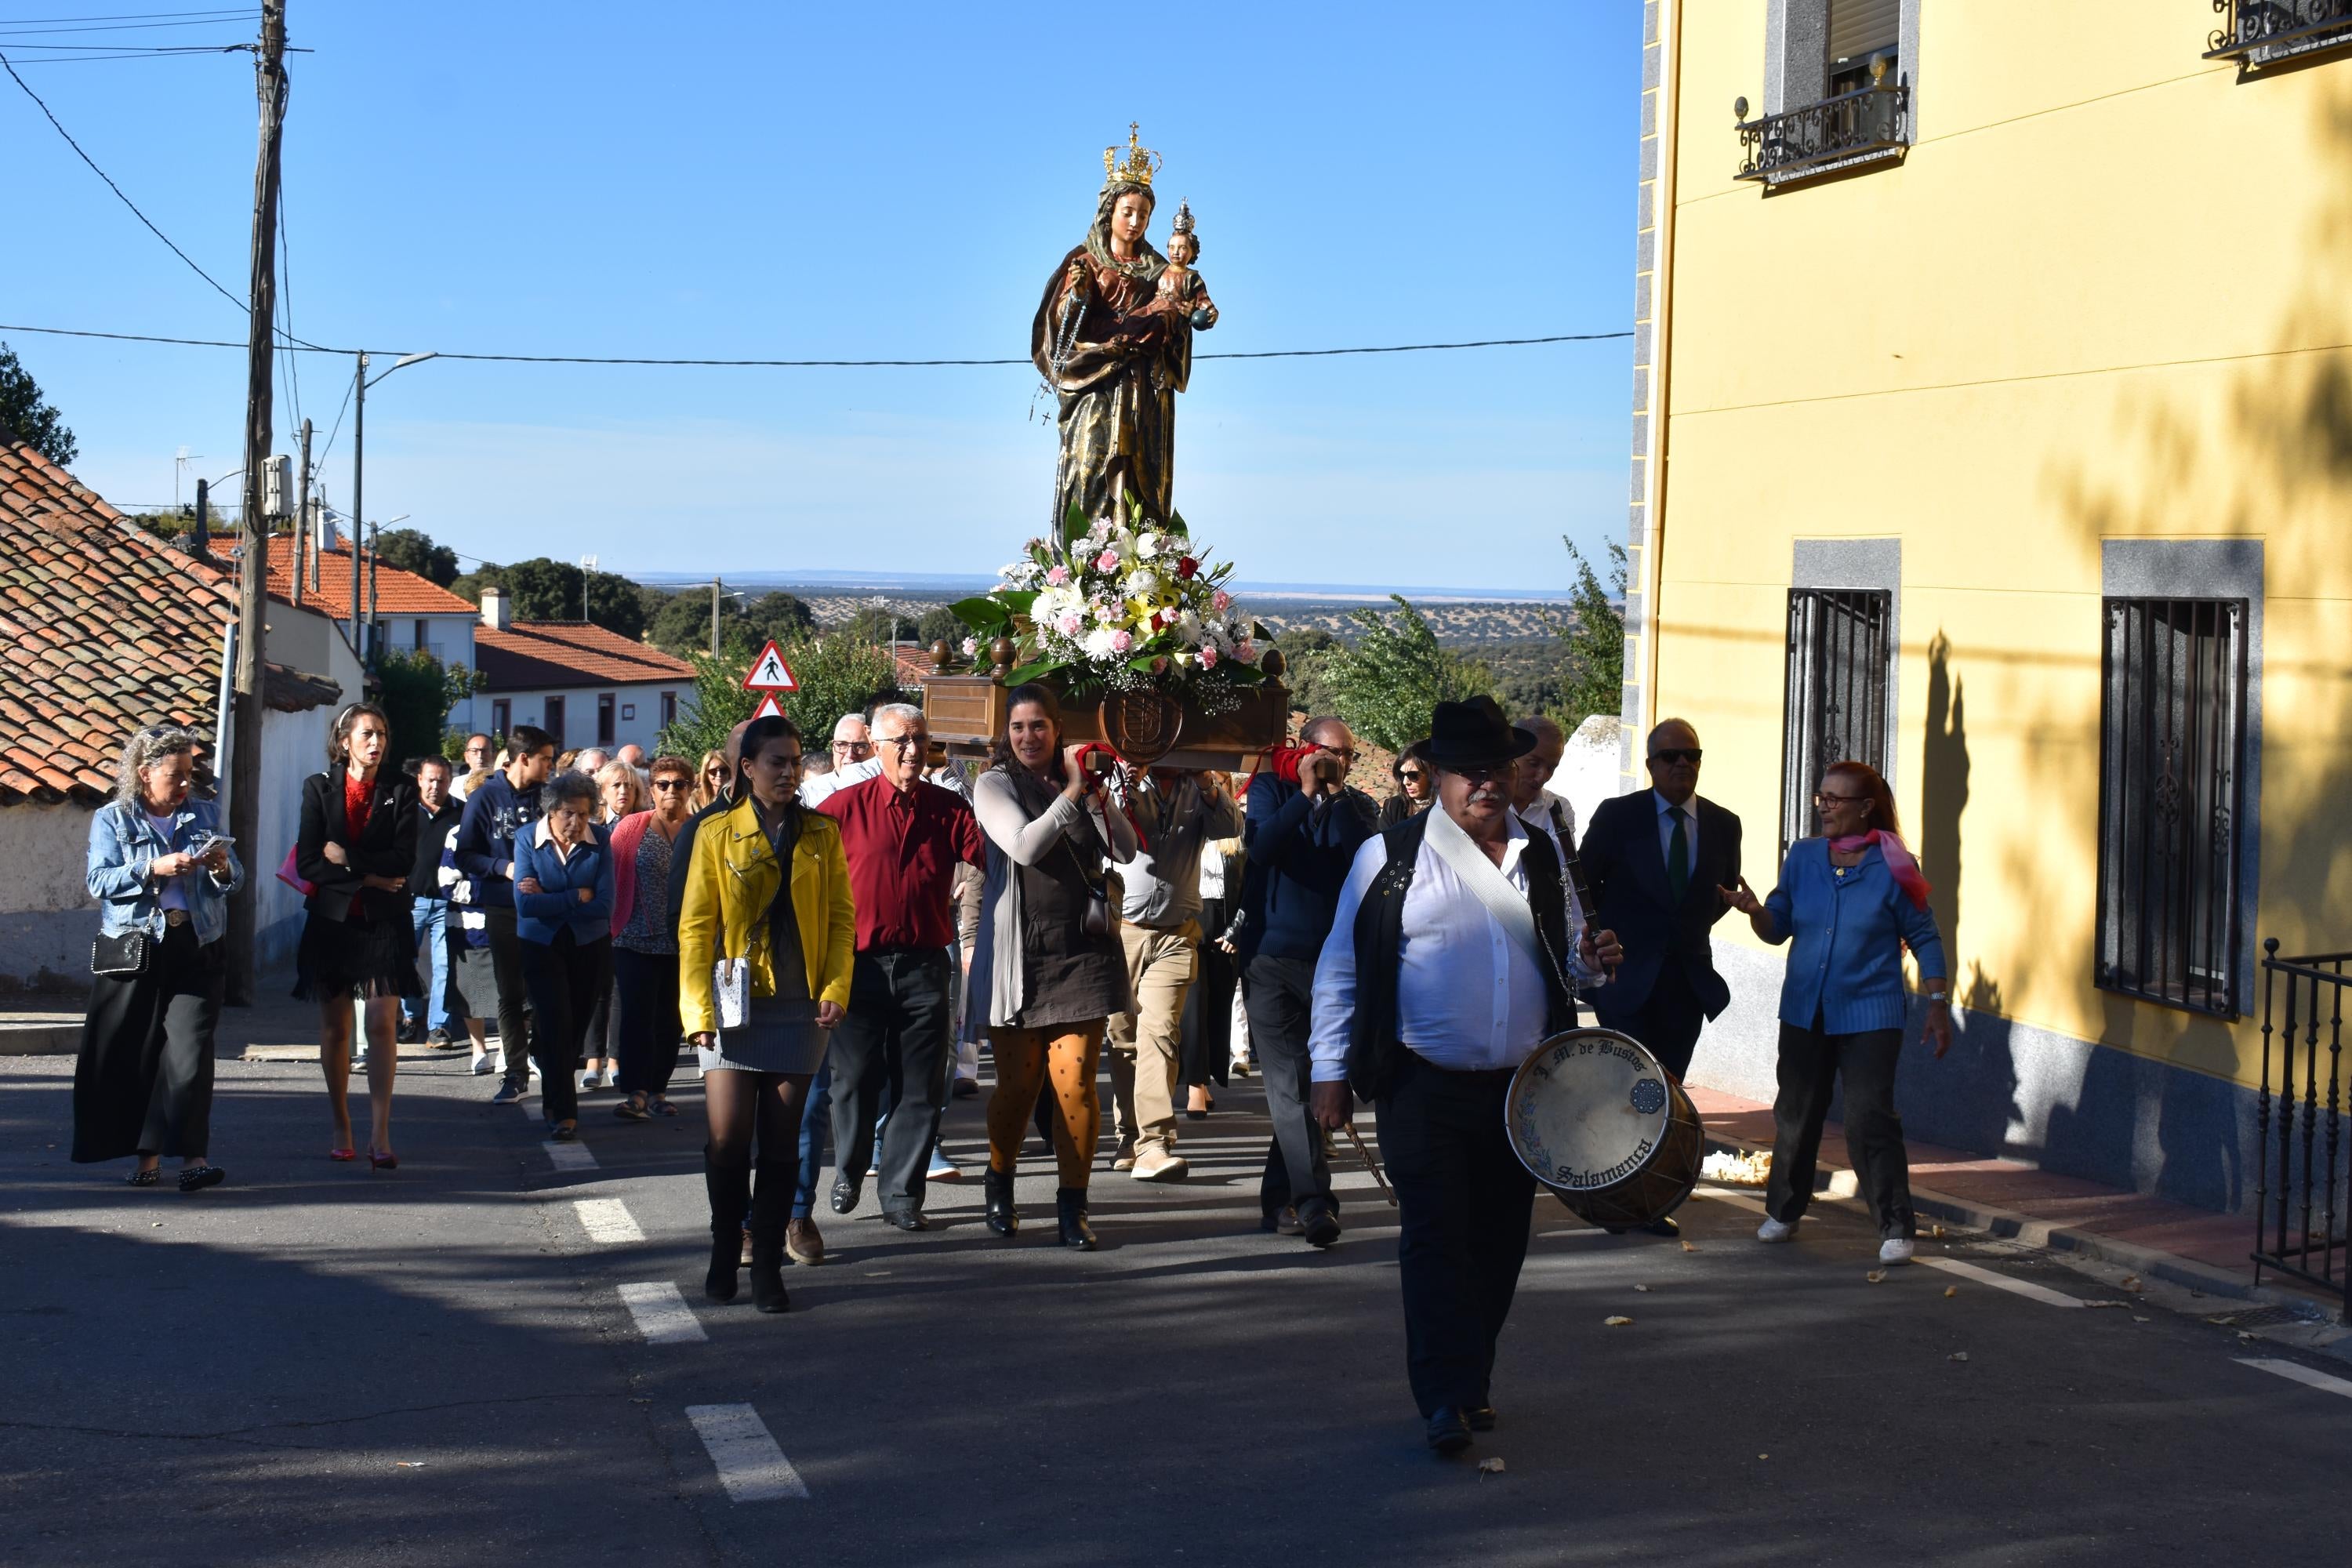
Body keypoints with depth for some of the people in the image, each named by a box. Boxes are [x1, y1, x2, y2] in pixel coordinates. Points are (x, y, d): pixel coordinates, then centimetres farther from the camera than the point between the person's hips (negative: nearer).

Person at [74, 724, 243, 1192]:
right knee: (132, 1053, 2)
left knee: (190, 1049, -12)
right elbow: (99, 880, -6)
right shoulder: (111, 819, 7)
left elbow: (236, 881, 15)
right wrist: (154, 869, -17)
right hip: (133, 949, -1)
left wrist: (223, 869, -8)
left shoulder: (205, 815, 15)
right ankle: (145, 1155, 13)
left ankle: (192, 1157, -18)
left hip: (194, 948, 1)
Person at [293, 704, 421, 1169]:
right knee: (334, 1027, 6)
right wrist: (368, 878, -11)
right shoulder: (319, 788, 4)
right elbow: (309, 863, -4)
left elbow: (403, 860, -6)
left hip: (384, 922, -1)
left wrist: (346, 858, -11)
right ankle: (341, 1128, 18)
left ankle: (379, 1134, -13)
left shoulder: (401, 790, 3)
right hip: (332, 919, 1)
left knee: (382, 1024, -11)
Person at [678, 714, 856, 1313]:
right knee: (727, 1138, -5)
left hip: (798, 1008, 1)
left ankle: (768, 1268, 9)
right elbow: (696, 926, 2)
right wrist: (699, 1007, -6)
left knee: (781, 1141, 2)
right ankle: (725, 1252, 14)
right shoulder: (717, 833, 3)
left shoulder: (821, 834, 7)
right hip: (733, 1004, -1)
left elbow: (841, 917, 8)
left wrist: (835, 988, -5)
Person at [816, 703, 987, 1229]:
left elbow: (988, 861, 1)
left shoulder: (949, 809, 5)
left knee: (919, 1087, 2)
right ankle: (848, 1174, 29)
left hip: (924, 966, 1)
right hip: (862, 963, -1)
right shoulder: (845, 806, -1)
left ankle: (902, 1194, 11)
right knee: (855, 1080, 6)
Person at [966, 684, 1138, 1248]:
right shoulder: (994, 786, 2)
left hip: (1082, 950, 2)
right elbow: (1023, 847, -14)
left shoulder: (1079, 783, 11)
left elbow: (1126, 851, 2)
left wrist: (1096, 795, -9)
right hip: (1018, 953, -2)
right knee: (1017, 1084, 5)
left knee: (1076, 1083, -4)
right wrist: (1071, 794, -13)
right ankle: (1000, 1185, 28)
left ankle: (1072, 1205, 3)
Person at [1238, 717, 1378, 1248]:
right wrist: (1306, 795, -17)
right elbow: (1260, 847, -13)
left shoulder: (1359, 807, 10)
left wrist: (1337, 796, -12)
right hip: (1272, 959, -2)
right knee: (1290, 1084, -10)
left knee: (1308, 1084, 5)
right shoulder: (1272, 789, 6)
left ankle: (1278, 1198, 17)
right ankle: (1313, 1202, -15)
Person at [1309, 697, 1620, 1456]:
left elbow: (1562, 960, 23)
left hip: (1523, 1091, 4)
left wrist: (1591, 961, -1)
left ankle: (1472, 1381, 23)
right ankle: (1448, 1399, -12)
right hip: (1425, 1089, -4)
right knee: (1436, 1236, -12)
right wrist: (1331, 1071, -2)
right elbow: (1340, 967, 2)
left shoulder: (1540, 858, 12)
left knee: (1498, 1241, 9)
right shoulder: (1390, 857, -1)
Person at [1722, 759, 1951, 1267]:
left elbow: (1924, 938, 0)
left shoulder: (1893, 867, -7)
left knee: (1870, 1119, -11)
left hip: (1869, 1016, -4)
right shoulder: (1802, 857, 4)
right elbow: (1778, 928, 8)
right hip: (1805, 1013, 4)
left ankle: (1896, 1229, -3)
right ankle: (1783, 1212, 28)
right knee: (1795, 1115, 12)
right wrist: (1754, 910, -14)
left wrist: (1938, 1004, -3)